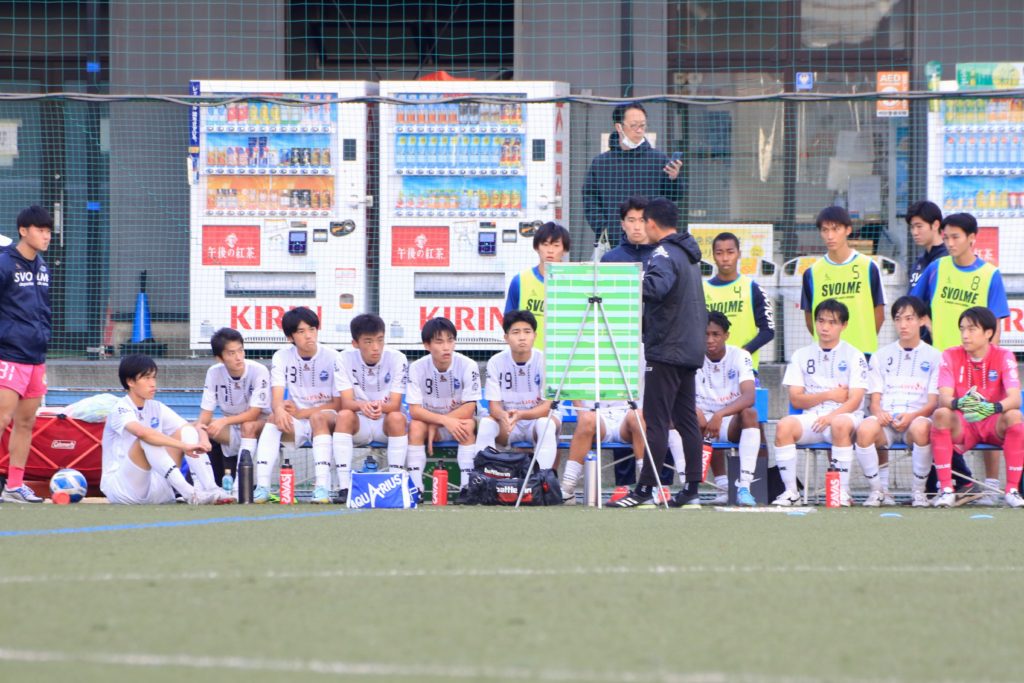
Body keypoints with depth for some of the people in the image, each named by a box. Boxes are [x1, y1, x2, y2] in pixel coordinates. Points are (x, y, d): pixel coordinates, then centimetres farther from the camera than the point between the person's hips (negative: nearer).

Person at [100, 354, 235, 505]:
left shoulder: (156, 408, 9)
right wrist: (184, 446, -38)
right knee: (147, 441, -31)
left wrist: (203, 440, -20)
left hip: (155, 490, 7)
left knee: (186, 431, -6)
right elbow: (142, 432, -34)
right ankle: (190, 494, -42)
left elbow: (196, 430, 5)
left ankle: (211, 489, -25)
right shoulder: (121, 409, -12)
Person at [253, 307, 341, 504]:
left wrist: (302, 412, -18)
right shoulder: (282, 357, -1)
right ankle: (262, 487, -36)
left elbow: (338, 404, -8)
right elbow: (277, 398, -13)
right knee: (274, 418, -28)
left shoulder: (332, 358, -8)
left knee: (319, 418, -36)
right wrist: (279, 410, -39)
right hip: (296, 423, 2)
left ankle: (322, 487, -45)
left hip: (328, 419, -2)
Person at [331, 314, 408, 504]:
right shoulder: (345, 358, -9)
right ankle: (344, 487, -34)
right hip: (359, 425, 1)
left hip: (386, 424, -1)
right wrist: (362, 405, -42)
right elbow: (346, 402, -17)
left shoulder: (397, 359, -11)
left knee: (397, 418, -33)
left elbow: (395, 404, -18)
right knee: (344, 415, -31)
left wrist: (381, 406, -43)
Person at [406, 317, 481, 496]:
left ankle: (467, 486, -32)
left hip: (458, 422, -1)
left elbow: (469, 409, -19)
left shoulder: (468, 366, -17)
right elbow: (415, 410, -18)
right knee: (415, 426, -30)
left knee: (468, 425, -33)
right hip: (429, 421, 1)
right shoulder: (417, 368, -13)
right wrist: (445, 421, -33)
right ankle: (415, 486, -29)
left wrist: (436, 424, -22)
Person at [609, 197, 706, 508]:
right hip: (690, 350, 9)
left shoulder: (665, 254, -12)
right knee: (686, 419, 9)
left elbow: (656, 286, -31)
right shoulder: (689, 253, 17)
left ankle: (645, 488, -9)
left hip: (665, 350, -9)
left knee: (656, 421, -8)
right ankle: (692, 487, 7)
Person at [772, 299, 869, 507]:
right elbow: (795, 399, 6)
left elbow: (854, 401, -6)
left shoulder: (854, 357, 4)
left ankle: (843, 492, -31)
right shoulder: (802, 355, 13)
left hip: (844, 415, -3)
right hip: (811, 418, 3)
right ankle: (790, 491, -23)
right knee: (784, 426, -29)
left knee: (840, 425, -39)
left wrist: (831, 416, -23)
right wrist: (830, 395, -5)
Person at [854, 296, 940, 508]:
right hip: (885, 419, 2)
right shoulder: (881, 355, 20)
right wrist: (879, 412, -12)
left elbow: (933, 402, 4)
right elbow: (875, 399, 13)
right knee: (865, 429, -35)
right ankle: (878, 489, -18)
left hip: (917, 417, -2)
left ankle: (918, 490, -19)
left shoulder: (934, 357, 12)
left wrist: (912, 416, -16)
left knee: (921, 428, -40)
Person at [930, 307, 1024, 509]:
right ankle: (946, 490, -29)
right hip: (962, 426, 0)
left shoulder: (1003, 357, -8)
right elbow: (943, 398, -19)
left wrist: (993, 407, -44)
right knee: (941, 414, -32)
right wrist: (959, 403, -44)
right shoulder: (951, 356, -6)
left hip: (994, 423, 0)